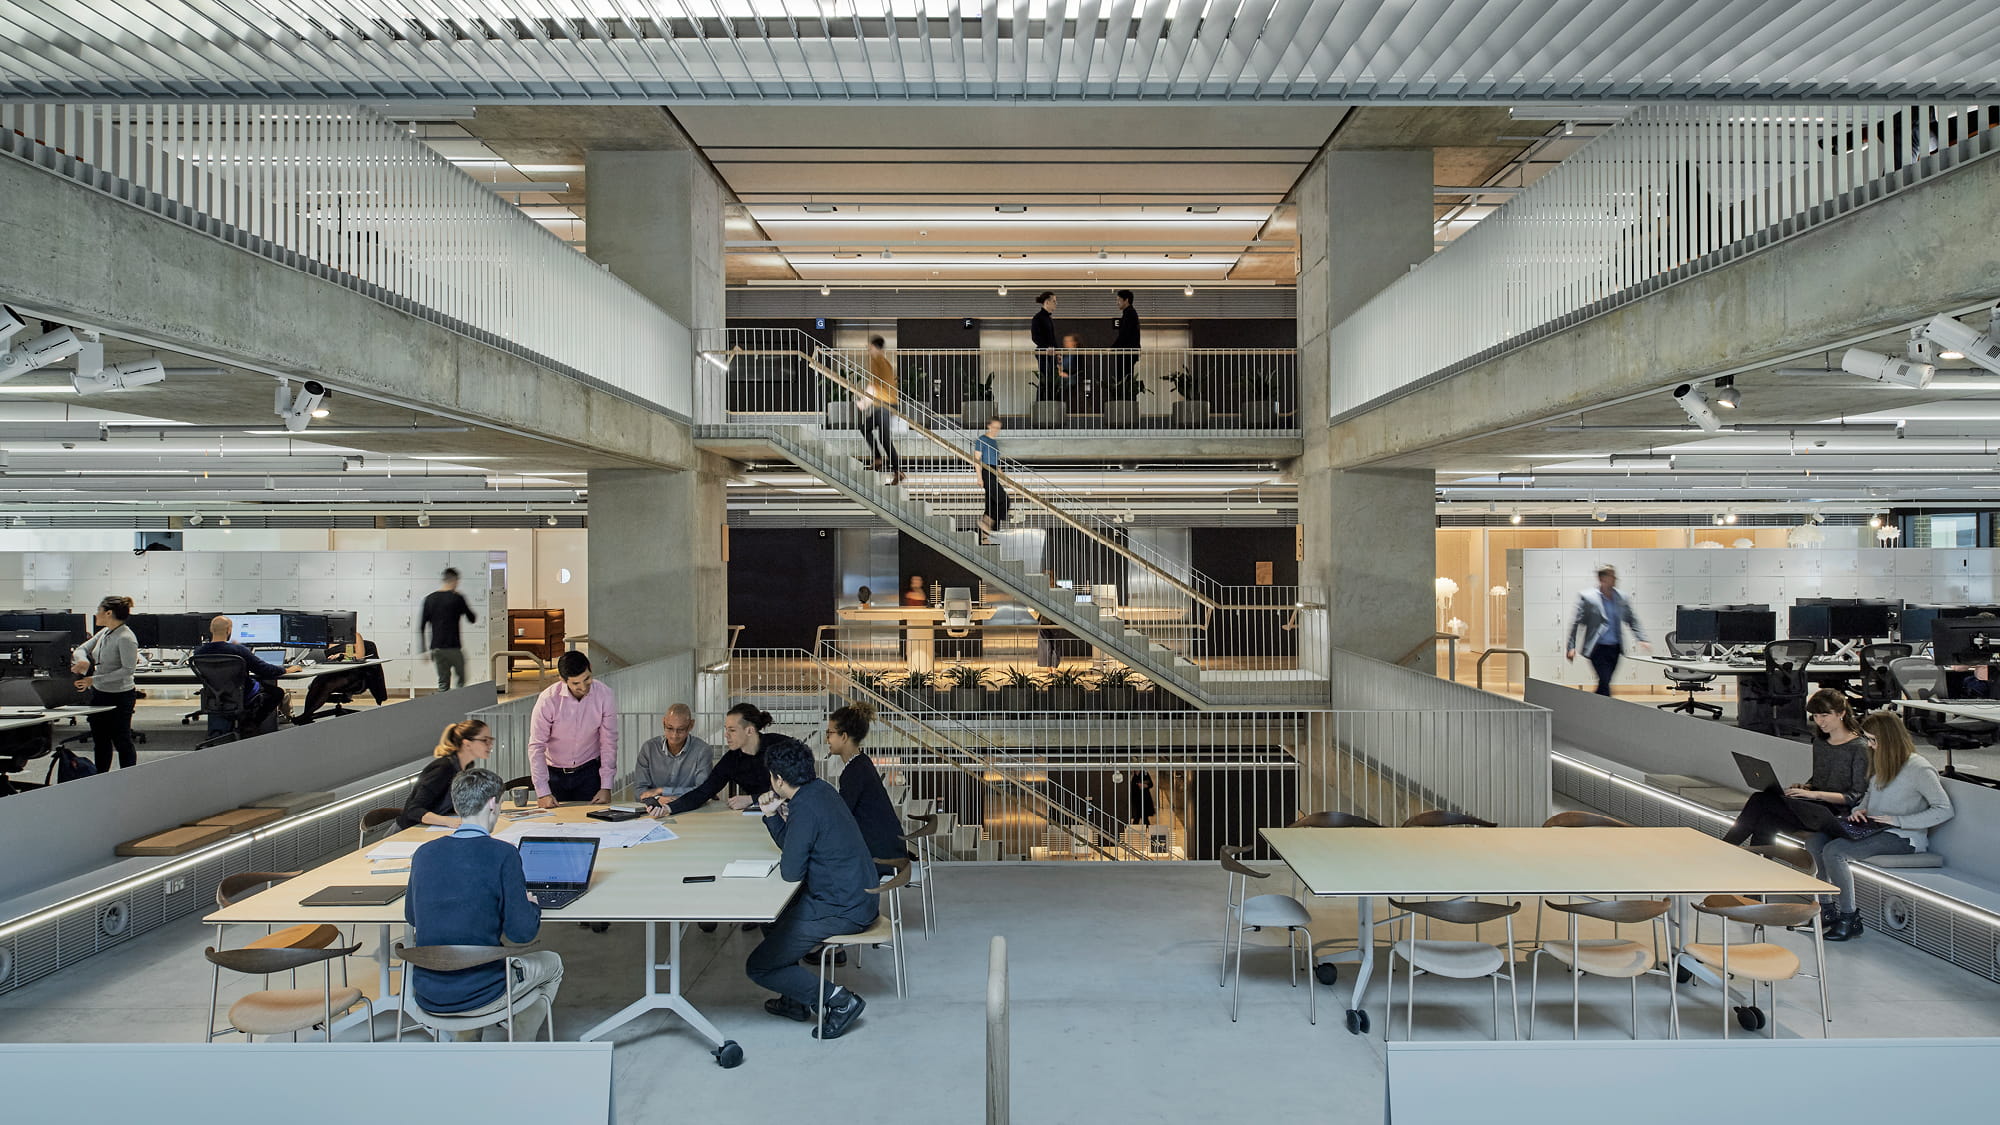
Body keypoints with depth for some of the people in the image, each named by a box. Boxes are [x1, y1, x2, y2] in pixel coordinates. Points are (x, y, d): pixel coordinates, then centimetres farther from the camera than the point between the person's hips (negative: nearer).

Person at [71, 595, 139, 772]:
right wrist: (83, 661, -12)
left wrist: (94, 680, -24)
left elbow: (128, 669, -24)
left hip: (119, 697, -9)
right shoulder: (104, 633, 6)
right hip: (99, 694, 9)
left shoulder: (125, 638, -19)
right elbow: (81, 649, 12)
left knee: (121, 741, 1)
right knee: (100, 741, 16)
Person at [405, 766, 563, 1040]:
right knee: (551, 964, 23)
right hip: (477, 996, -5)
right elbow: (521, 932, -16)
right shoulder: (503, 855, -17)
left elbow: (411, 915, 15)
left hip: (426, 996, 5)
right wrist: (532, 904, 4)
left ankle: (467, 1037, 32)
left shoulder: (424, 853, -2)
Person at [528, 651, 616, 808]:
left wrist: (606, 787, -12)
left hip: (589, 772, 1)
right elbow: (536, 747, -16)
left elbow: (609, 743, -10)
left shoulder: (604, 695, -17)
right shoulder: (548, 699, -21)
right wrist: (543, 792, -20)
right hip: (553, 773, 0)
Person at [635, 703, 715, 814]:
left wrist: (662, 791, -11)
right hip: (654, 811, 1)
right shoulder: (649, 748, 3)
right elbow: (639, 789, 1)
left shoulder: (703, 751, -5)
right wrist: (658, 799, -20)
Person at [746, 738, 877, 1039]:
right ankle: (796, 1000, 33)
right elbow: (794, 847, 17)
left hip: (840, 911, -10)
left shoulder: (805, 809, -22)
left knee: (758, 968, 0)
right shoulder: (820, 790, 7)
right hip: (858, 897, 10)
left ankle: (838, 999, -3)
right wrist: (772, 816, 6)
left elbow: (791, 872, -17)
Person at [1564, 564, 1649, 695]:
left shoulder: (1621, 598, 9)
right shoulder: (1586, 597, -6)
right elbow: (1574, 623, -6)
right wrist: (1571, 647, -11)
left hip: (1615, 648, 5)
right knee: (1605, 683, -12)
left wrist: (1642, 640, 3)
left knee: (1604, 683, 10)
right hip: (1598, 649, -5)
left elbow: (1631, 620, 16)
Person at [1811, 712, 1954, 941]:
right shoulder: (1882, 762, 13)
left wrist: (1898, 820, -19)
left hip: (1904, 837, -8)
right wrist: (1859, 810, 6)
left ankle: (1849, 918, -14)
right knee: (1814, 840, -12)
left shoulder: (1919, 768, -13)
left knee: (1834, 850, -27)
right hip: (1873, 828, 8)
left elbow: (1944, 810, -15)